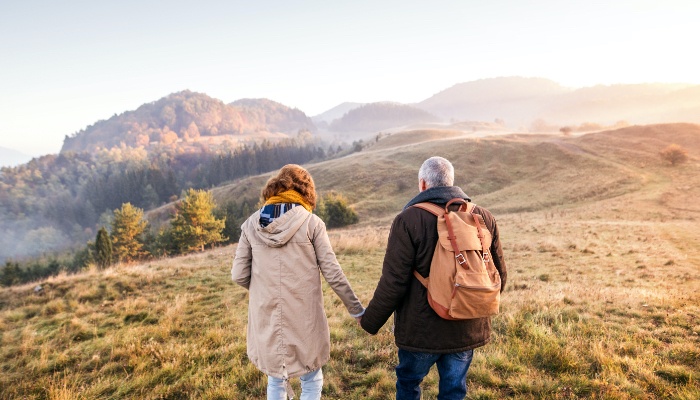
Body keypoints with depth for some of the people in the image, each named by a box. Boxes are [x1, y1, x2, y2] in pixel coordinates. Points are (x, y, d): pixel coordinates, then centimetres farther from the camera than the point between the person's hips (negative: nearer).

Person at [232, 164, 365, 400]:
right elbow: (333, 274, -7)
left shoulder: (252, 224, 0)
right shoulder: (311, 222, -7)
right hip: (304, 317, -2)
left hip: (266, 317, 3)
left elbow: (239, 275, 0)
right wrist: (356, 310, 4)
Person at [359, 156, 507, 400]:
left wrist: (370, 322, -3)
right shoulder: (484, 218, 1)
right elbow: (499, 275, 8)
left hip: (421, 330, -4)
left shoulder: (408, 220, -15)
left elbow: (393, 282, -16)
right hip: (468, 330, 4)